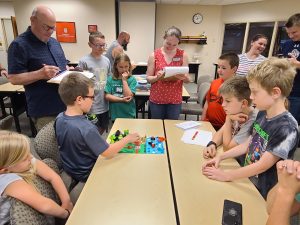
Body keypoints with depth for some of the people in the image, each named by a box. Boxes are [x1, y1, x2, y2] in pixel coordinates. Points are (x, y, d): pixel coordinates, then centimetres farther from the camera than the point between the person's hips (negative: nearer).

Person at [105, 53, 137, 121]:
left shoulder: (132, 79, -6)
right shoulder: (110, 79, -1)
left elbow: (129, 96, -16)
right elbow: (107, 96, -6)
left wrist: (124, 80, -15)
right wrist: (121, 100, -16)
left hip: (129, 115, -1)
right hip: (115, 115, 2)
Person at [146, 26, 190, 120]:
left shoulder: (183, 55, -1)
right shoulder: (154, 55, -3)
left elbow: (187, 79, 1)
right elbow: (148, 78, -1)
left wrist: (183, 77, -21)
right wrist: (157, 77, -21)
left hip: (175, 100, 1)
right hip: (156, 99, 0)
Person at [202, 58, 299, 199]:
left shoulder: (287, 128, -24)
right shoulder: (262, 114, 0)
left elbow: (263, 165, -22)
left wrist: (226, 175, -18)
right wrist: (221, 157, 0)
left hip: (262, 194, -6)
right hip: (246, 180, 6)